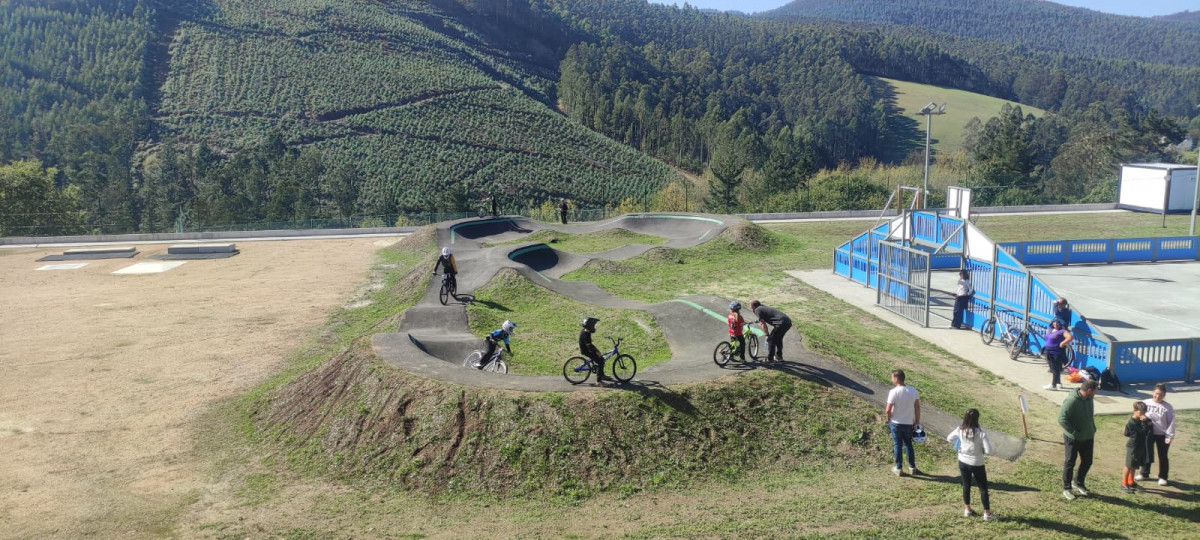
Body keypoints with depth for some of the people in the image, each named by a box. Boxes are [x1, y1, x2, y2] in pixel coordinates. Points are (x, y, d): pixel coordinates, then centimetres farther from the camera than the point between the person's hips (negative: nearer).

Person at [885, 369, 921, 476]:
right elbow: (917, 407, 2)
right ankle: (912, 467, 26)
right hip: (909, 423, 4)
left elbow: (888, 410, -20)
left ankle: (898, 468, 19)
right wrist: (917, 421, 12)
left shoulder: (894, 392, -21)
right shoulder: (913, 390, -6)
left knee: (898, 445, 10)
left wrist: (889, 418, 1)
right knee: (908, 445, 19)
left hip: (896, 423, -4)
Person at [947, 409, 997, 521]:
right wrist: (981, 449, -3)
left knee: (966, 485, 19)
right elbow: (988, 450, -23)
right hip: (976, 464, -4)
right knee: (983, 488, 11)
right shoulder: (981, 433, -23)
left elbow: (949, 439, 6)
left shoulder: (960, 430, -10)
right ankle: (987, 513, 17)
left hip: (963, 462, 4)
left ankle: (967, 509, 30)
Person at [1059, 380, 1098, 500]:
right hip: (1073, 439, -7)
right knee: (1069, 463, 6)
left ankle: (1078, 483, 37)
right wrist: (1074, 432, -24)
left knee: (1087, 462, 16)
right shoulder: (1071, 401, -26)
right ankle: (1067, 488, 18)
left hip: (1087, 438, 7)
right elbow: (1062, 419, -27)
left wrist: (1093, 430, 11)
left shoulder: (1089, 399, 0)